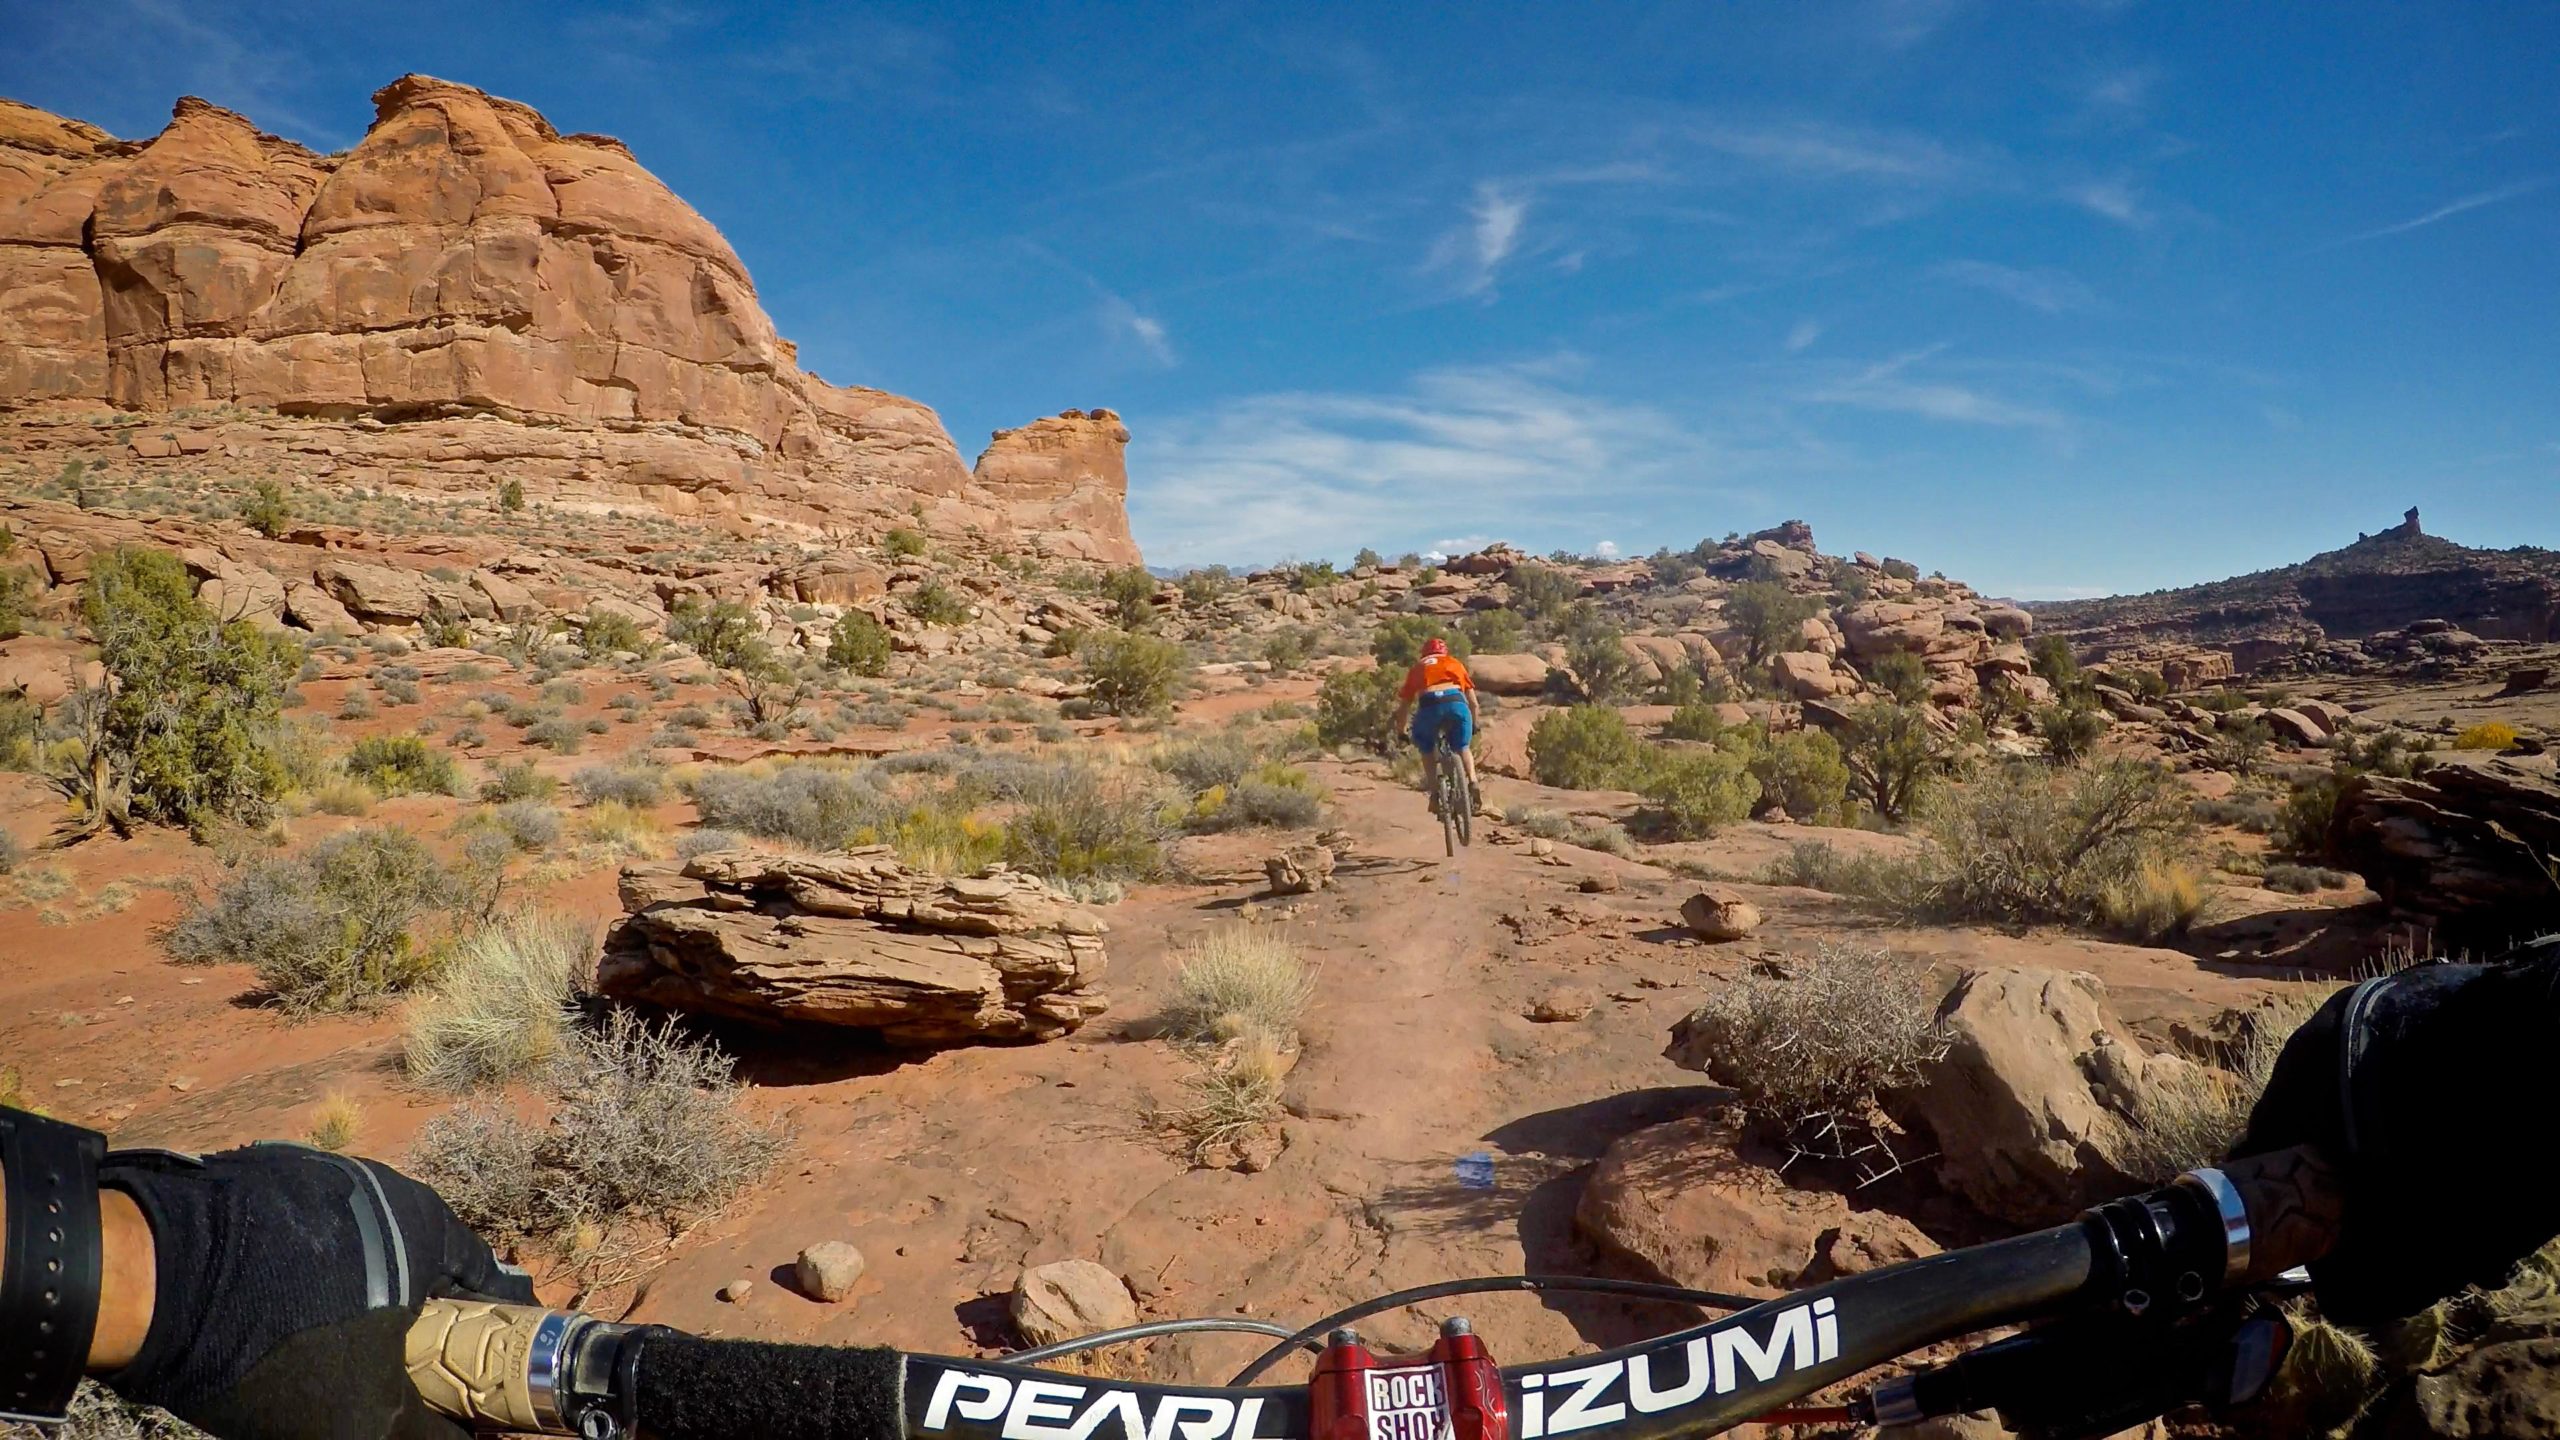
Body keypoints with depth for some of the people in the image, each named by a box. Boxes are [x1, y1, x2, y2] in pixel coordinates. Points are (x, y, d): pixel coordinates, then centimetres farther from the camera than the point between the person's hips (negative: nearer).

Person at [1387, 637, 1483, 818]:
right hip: (1457, 703, 1)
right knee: (1463, 748, 25)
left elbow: (1404, 705, 33)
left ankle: (1435, 793, 10)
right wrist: (1474, 725, 44)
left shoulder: (1417, 668, 32)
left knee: (1427, 751, 23)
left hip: (1428, 705, 0)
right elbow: (1473, 702, 30)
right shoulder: (1456, 663, 31)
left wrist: (1400, 732, 44)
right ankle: (1472, 781, 3)